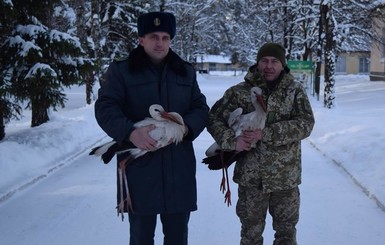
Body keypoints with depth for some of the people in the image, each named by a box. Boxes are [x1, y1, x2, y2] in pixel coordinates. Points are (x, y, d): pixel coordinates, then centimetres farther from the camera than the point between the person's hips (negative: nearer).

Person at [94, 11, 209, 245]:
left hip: (178, 168, 3)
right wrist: (130, 132, -24)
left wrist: (185, 127, -12)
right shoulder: (121, 71, 1)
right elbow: (105, 108, -7)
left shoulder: (186, 72, 12)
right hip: (139, 167, -3)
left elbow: (201, 108, 10)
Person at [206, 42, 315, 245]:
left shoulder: (295, 91, -2)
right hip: (251, 177, 0)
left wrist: (266, 133, -24)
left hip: (286, 177, 0)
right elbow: (214, 118, 0)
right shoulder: (240, 91, -2)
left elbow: (305, 124, -13)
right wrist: (232, 141, -19)